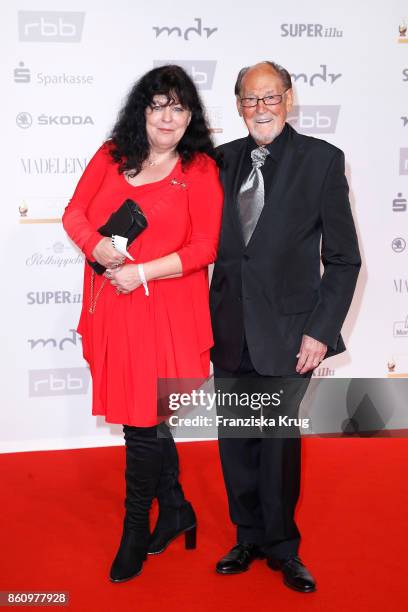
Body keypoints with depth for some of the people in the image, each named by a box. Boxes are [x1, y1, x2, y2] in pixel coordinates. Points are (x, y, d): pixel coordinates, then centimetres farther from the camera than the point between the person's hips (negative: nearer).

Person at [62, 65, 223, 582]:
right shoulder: (111, 155, 9)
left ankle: (135, 531, 22)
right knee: (139, 413, 14)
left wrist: (141, 272, -15)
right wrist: (95, 246, -13)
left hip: (165, 311, -4)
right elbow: (75, 213, 8)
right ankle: (176, 510, 35)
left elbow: (205, 248, -8)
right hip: (110, 307, 5)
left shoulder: (201, 170, -3)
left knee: (144, 421, 1)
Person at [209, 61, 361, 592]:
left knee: (279, 441, 6)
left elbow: (343, 259, -4)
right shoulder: (223, 160, 5)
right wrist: (204, 319, 3)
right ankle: (250, 538, 33)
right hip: (230, 329, 4)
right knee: (235, 443, 12)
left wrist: (322, 330, -10)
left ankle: (282, 547, 28)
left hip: (287, 330, -3)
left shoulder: (322, 159, -5)